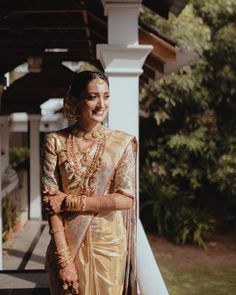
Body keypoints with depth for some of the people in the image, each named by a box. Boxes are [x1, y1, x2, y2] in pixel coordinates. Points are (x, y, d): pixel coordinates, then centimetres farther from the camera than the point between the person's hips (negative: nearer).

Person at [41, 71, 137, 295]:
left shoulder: (122, 142, -3)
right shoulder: (55, 142, -4)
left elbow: (125, 199, -10)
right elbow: (50, 201, -9)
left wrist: (69, 201, -13)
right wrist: (64, 258, -15)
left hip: (109, 244, 0)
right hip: (67, 243, 0)